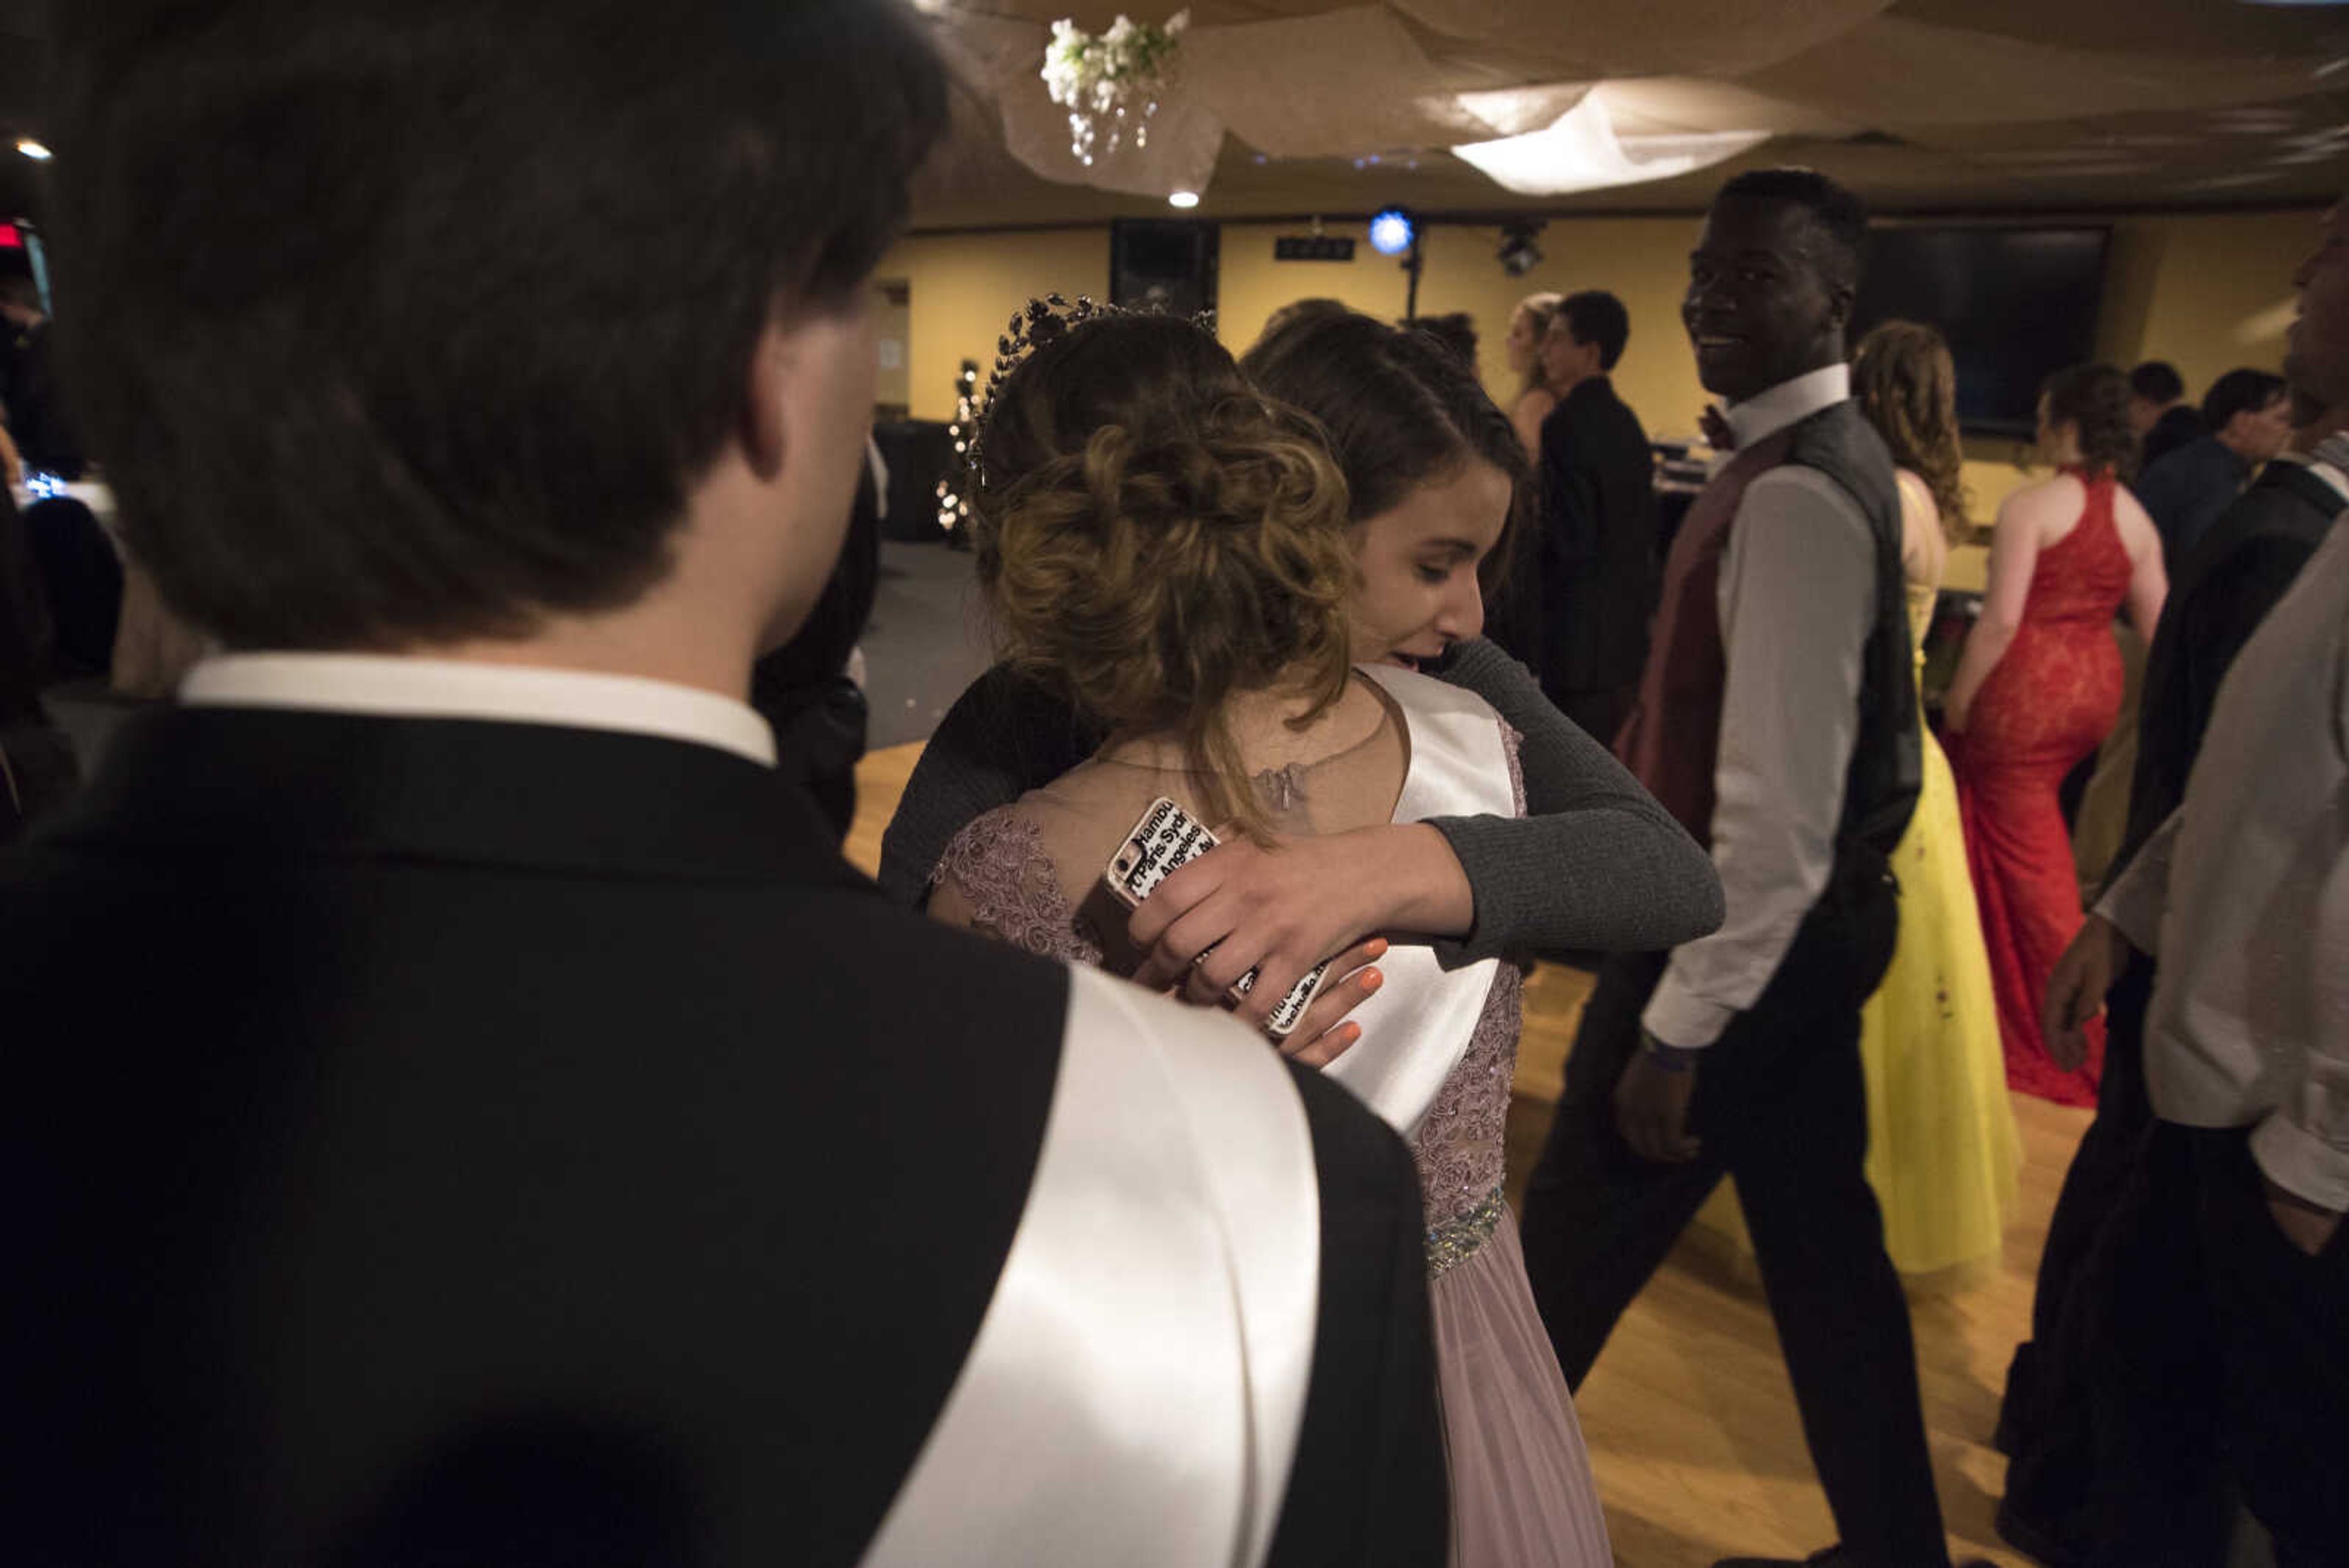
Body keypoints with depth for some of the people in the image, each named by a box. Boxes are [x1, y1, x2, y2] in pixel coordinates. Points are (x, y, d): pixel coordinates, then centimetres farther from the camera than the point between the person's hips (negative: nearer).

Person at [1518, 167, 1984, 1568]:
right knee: (1824, 1244, 21)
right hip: (1804, 926, 10)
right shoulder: (1830, 455, 9)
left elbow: (1781, 808, -26)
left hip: (1745, 933, -9)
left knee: (1573, 1244, 9)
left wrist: (1677, 1030, -21)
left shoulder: (1795, 495, -23)